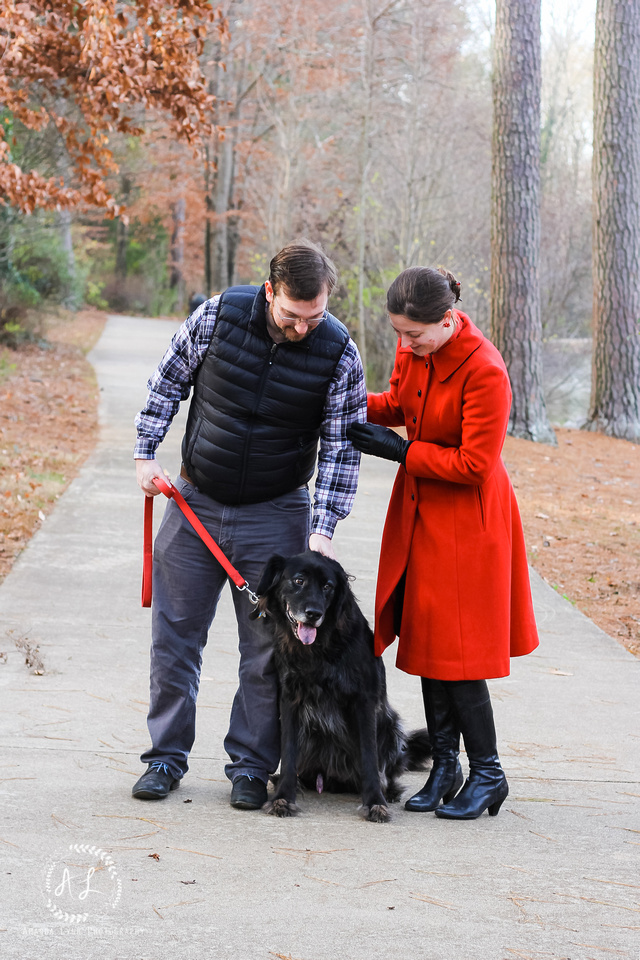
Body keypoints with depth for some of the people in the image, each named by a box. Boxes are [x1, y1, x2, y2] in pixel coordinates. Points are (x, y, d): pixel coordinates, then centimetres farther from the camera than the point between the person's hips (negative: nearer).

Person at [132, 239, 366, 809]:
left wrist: (322, 530, -18)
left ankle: (251, 766, 15)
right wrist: (146, 453, 1)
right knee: (174, 634, 7)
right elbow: (169, 382, 4)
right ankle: (167, 757, 19)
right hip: (194, 503, 1)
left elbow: (341, 448, -10)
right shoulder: (218, 316, -11)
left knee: (268, 645, 2)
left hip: (276, 515, -1)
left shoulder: (339, 354, -13)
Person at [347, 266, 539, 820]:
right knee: (425, 640, 10)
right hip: (419, 511, 8)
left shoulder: (485, 373, -25)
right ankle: (445, 766, 20)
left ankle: (488, 775, 10)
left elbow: (474, 464, -22)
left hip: (466, 520, -8)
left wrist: (401, 450, -18)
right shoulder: (413, 350, -2)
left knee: (455, 651, -4)